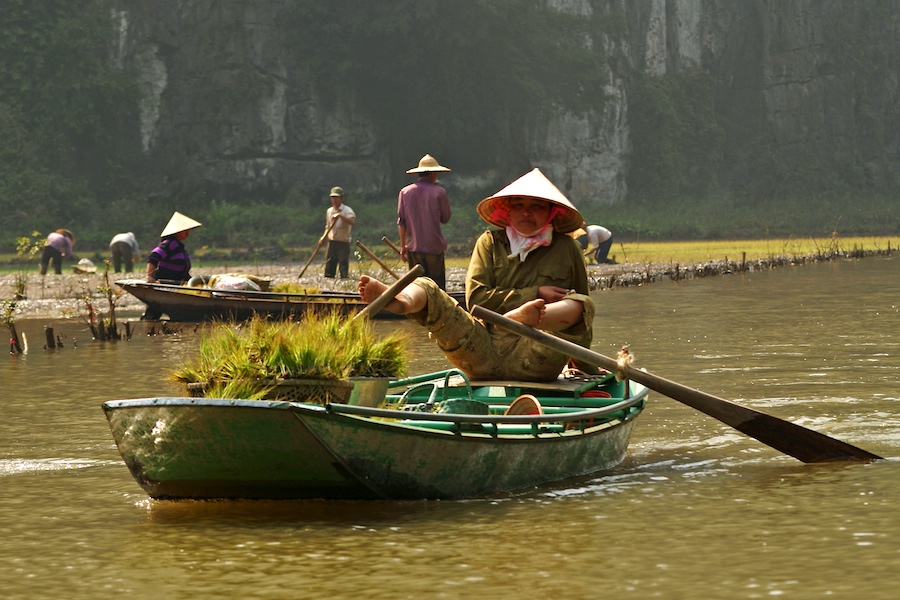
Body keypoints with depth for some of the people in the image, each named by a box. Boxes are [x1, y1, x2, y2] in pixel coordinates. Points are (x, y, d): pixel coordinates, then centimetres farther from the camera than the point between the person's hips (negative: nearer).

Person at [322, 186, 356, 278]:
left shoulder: (347, 210, -7)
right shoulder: (329, 211, 13)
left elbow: (352, 222, -26)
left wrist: (340, 216, -36)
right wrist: (323, 237, 6)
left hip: (343, 243, -5)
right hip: (332, 242, 5)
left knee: (343, 268, -11)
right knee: (329, 268, 3)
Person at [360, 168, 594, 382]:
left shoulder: (567, 249, 16)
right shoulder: (490, 243, 18)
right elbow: (476, 298, 3)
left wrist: (586, 368, 17)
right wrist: (534, 293, -2)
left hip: (533, 355, -1)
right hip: (483, 348, 1)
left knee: (580, 303, -25)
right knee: (424, 288, -14)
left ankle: (523, 319, -59)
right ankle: (402, 300, -55)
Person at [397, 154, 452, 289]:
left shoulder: (405, 192, 2)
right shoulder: (439, 192, -6)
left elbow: (401, 222, 3)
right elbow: (445, 219, 3)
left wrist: (403, 245, 9)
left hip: (413, 247, 3)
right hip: (434, 247, -3)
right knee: (437, 284, 2)